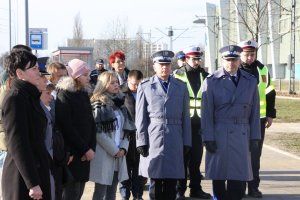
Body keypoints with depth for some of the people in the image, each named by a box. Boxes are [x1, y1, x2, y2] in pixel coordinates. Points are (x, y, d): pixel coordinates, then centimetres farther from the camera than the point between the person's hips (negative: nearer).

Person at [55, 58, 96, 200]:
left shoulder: (84, 94, 12)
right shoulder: (64, 96, -10)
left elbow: (91, 123, 10)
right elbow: (66, 128, -16)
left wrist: (92, 147, -4)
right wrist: (85, 149, -13)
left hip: (84, 153, 7)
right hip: (71, 154, -7)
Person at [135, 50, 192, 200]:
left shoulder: (181, 87, 10)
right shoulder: (145, 87, 5)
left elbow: (185, 117, 9)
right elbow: (140, 118, 1)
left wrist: (186, 142, 4)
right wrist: (141, 142, -5)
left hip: (175, 141, 2)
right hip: (153, 140, -2)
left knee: (171, 183, 5)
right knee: (155, 182, 2)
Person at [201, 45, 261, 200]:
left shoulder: (250, 81, 7)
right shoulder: (211, 81, -1)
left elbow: (255, 112, 9)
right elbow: (207, 113, -3)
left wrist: (255, 137, 5)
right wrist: (208, 138, -7)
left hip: (242, 136, 2)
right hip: (219, 135, -2)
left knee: (238, 178, 1)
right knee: (218, 176, 4)